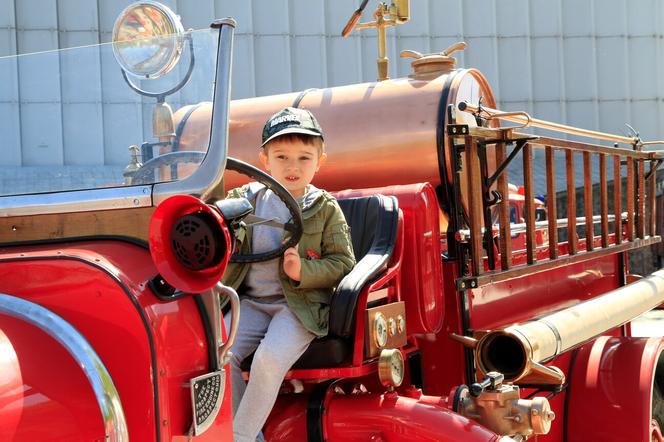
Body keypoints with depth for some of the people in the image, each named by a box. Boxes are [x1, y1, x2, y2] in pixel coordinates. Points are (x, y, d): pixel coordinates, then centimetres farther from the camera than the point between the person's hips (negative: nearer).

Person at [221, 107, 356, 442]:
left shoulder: (325, 209, 0)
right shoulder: (247, 198, 8)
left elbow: (343, 262, -2)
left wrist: (304, 272, -19)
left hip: (300, 305, -4)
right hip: (250, 302, 4)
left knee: (270, 357, -29)